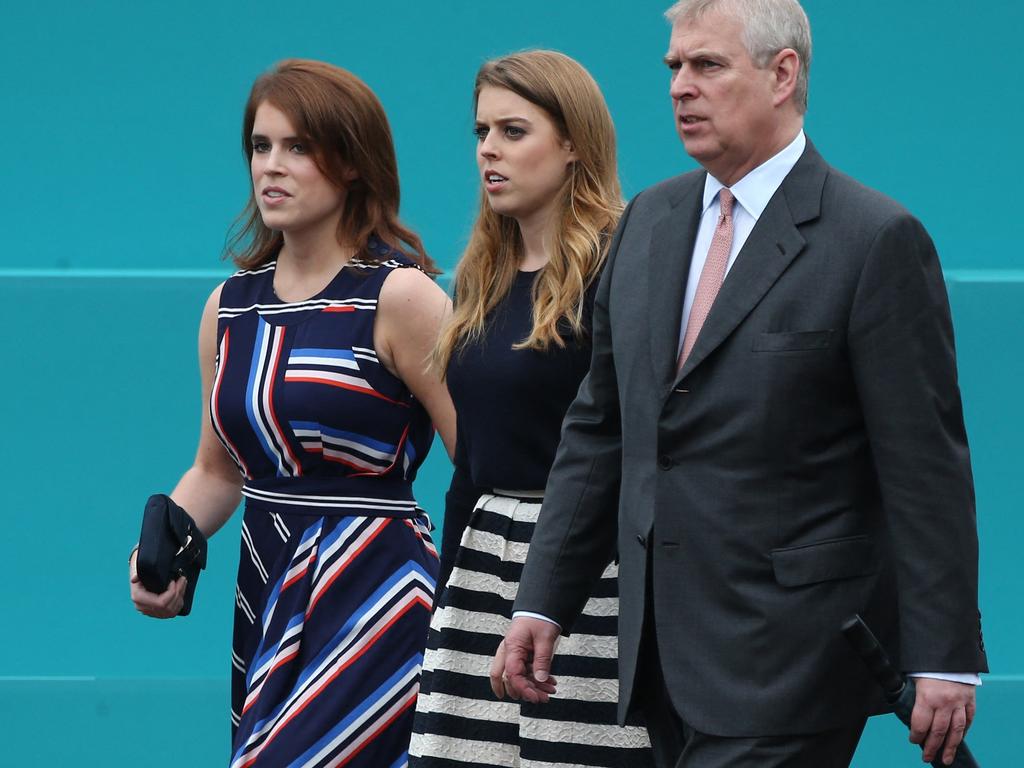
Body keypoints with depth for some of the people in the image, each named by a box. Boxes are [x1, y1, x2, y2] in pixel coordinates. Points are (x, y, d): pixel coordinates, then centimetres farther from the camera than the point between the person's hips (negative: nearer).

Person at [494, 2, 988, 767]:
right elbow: (598, 430, 16)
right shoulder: (649, 222, 13)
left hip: (788, 663, -7)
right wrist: (544, 602, 10)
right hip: (667, 659, 7)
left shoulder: (875, 240, -9)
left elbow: (926, 468, -11)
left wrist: (944, 660, -13)